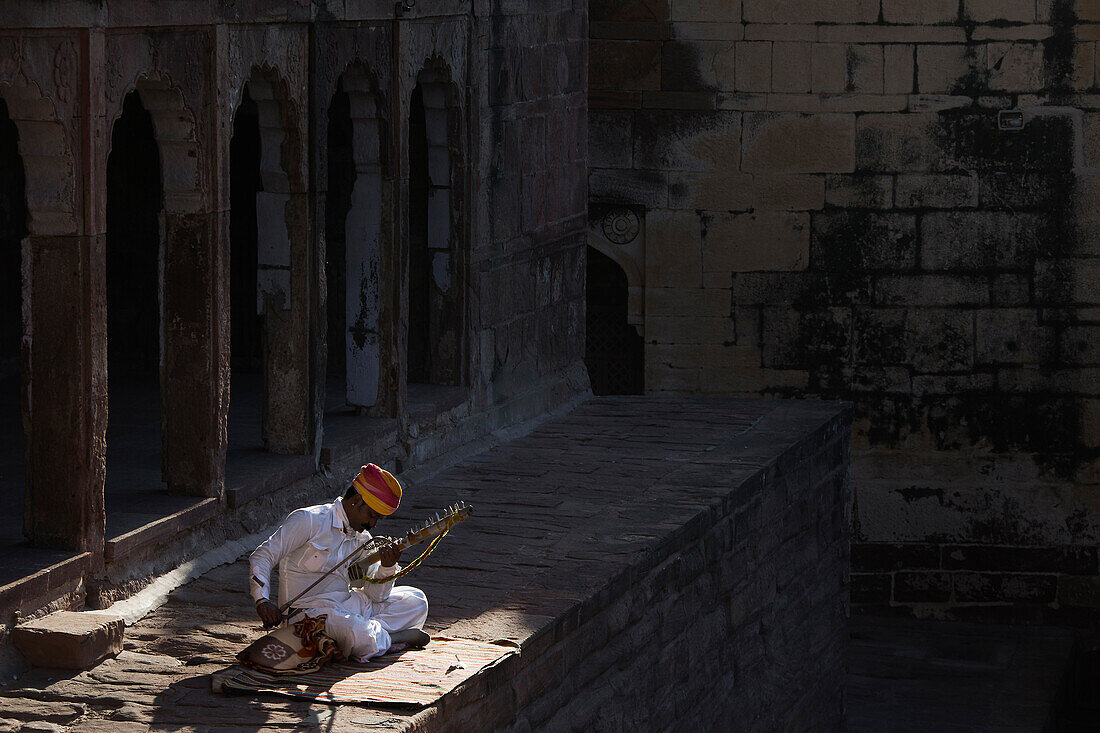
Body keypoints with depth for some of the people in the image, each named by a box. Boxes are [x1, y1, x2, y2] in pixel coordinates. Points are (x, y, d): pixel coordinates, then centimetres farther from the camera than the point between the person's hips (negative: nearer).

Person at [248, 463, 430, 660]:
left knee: (415, 600, 3)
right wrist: (262, 600, -26)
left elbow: (376, 594, 8)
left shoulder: (362, 539, 12)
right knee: (359, 636, -38)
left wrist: (387, 567, -13)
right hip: (310, 610, -8)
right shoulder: (309, 520, -11)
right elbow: (262, 556, -13)